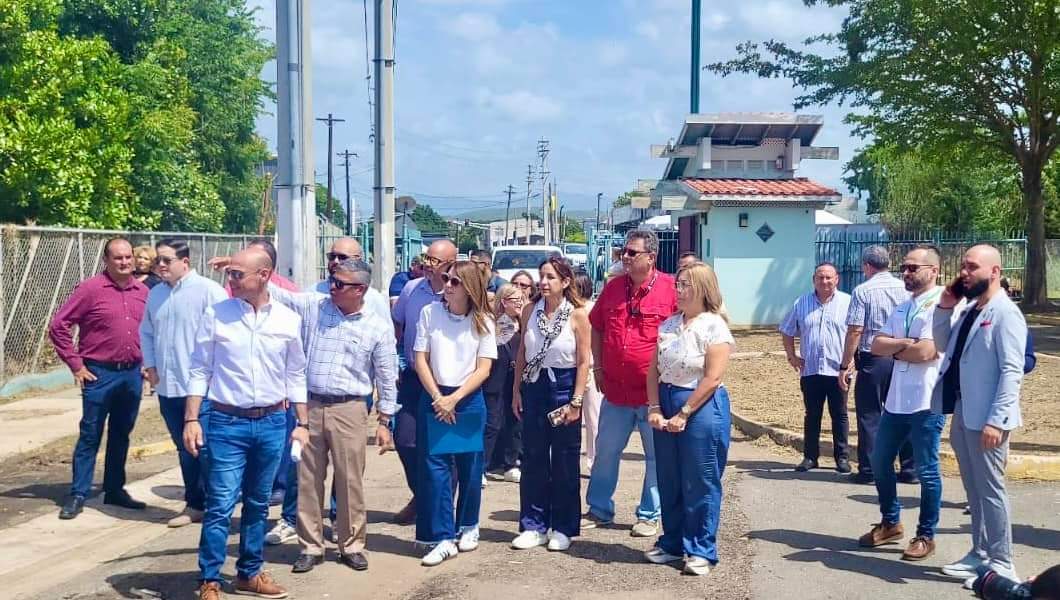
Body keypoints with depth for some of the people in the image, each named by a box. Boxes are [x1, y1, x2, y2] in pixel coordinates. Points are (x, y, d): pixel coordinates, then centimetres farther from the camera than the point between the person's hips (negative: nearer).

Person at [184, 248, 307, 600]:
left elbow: (295, 375, 8)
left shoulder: (288, 320, 1)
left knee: (258, 504, 13)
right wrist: (191, 420, -6)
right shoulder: (215, 315, -4)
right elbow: (200, 370, 0)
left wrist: (302, 424, 7)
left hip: (272, 423, 2)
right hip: (227, 422, -2)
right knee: (220, 505, -3)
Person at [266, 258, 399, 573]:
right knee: (308, 480, 9)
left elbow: (387, 378, 2)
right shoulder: (312, 306, 3)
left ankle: (352, 545, 21)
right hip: (309, 406, 2)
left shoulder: (379, 327, -2)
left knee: (350, 481, 5)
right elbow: (274, 293, 2)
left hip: (349, 410, -2)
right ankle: (311, 546, 22)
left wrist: (384, 422, 1)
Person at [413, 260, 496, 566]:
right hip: (434, 398, 0)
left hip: (469, 400, 0)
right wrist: (437, 398, -10)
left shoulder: (483, 321, -2)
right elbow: (421, 360, 0)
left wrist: (454, 399, -14)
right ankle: (443, 538, -1)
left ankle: (468, 526, 29)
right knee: (435, 468, -5)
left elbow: (483, 369, -5)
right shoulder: (430, 313, -1)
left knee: (469, 468, 9)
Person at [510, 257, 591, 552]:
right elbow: (522, 354, 11)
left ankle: (563, 528, 17)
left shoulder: (577, 314, -9)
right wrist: (517, 390, 6)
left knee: (564, 462, 5)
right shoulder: (530, 311, 4)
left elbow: (584, 361, -9)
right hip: (533, 387, 4)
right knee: (533, 460, 8)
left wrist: (576, 402, -13)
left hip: (564, 387, -4)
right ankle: (534, 525, 19)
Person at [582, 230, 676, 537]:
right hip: (616, 389, 4)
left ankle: (649, 515, 22)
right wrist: (598, 367, 9)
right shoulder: (613, 287, 4)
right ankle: (599, 510, 28)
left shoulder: (670, 289, -10)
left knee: (656, 456, 8)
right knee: (605, 452, 13)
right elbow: (596, 328, 15)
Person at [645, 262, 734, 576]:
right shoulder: (668, 325, 9)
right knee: (668, 481, 13)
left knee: (699, 483, 1)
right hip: (666, 405, 7)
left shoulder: (714, 326, -11)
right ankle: (672, 543, 27)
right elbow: (653, 370, 8)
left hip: (702, 408, -6)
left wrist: (683, 414, -16)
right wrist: (654, 408, -4)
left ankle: (701, 550, 13)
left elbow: (712, 378, -16)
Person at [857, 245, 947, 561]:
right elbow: (876, 345, 5)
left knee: (926, 471, 4)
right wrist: (906, 343, -12)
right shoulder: (902, 308, 13)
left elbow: (926, 351, -22)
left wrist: (894, 349, -5)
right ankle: (890, 523, 32)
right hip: (896, 399, 8)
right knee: (880, 462, 15)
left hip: (927, 402, -8)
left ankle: (926, 536, 19)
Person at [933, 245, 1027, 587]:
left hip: (986, 418, -8)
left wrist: (996, 419, -23)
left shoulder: (1005, 313, -13)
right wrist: (944, 308, 5)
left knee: (990, 489, 0)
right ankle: (979, 553, 27)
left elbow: (1011, 372, -18)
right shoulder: (969, 310, 12)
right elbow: (943, 346, 18)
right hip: (962, 413, 8)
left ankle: (1001, 563, 10)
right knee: (974, 489, 16)